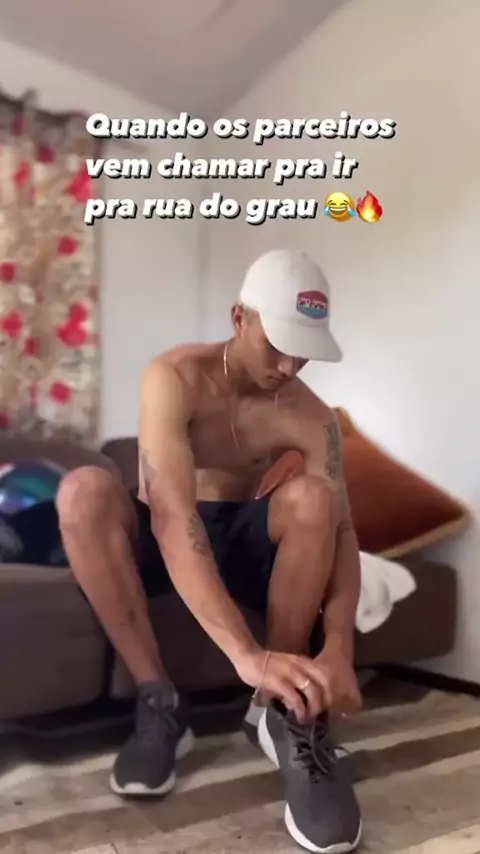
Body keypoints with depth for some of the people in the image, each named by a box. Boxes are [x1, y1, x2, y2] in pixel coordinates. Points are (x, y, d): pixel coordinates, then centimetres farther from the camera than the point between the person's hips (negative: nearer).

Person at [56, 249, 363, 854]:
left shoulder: (310, 416, -12)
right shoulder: (175, 377, -23)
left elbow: (339, 529, -19)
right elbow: (173, 517, -35)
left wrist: (338, 647, -38)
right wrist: (244, 652, -45)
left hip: (242, 542, 2)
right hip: (160, 543, -1)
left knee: (311, 497, -29)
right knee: (83, 491, -32)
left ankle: (282, 709, -18)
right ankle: (158, 704, -23)